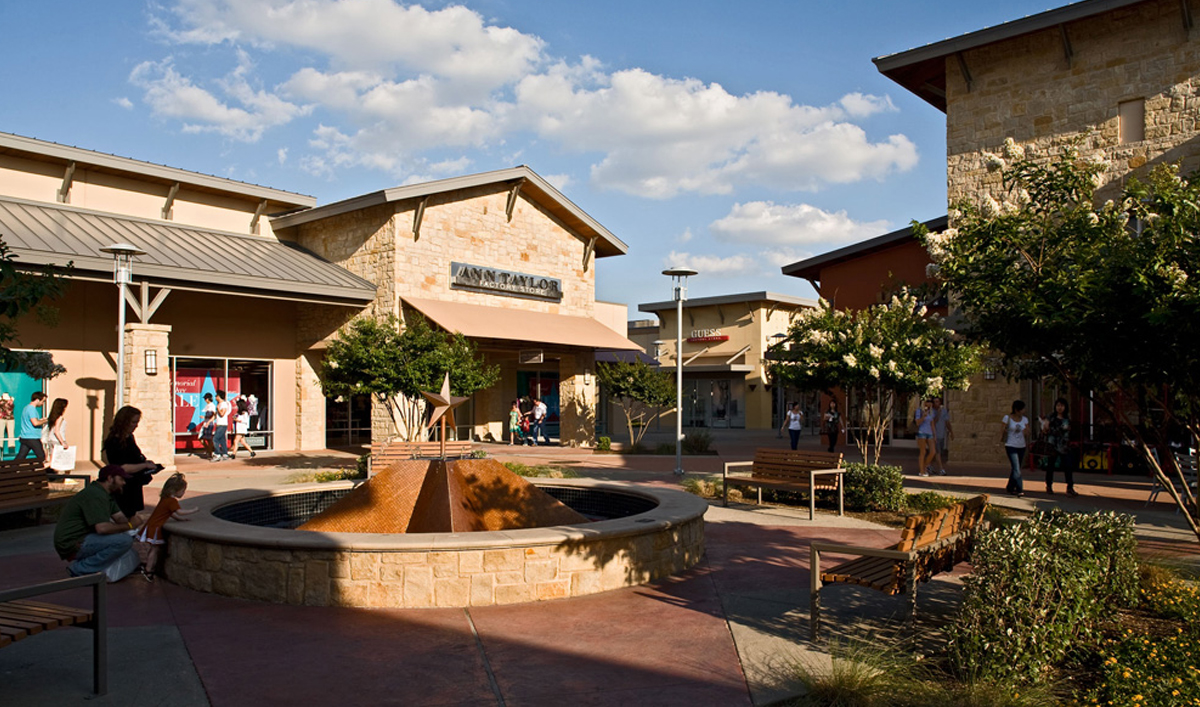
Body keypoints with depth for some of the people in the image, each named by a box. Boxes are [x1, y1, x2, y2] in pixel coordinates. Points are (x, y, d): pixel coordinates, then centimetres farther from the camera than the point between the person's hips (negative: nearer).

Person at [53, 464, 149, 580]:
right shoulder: (95, 494, -19)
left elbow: (119, 517, 8)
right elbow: (102, 528, -29)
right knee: (124, 540, -23)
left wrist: (135, 519, -13)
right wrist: (129, 525, -18)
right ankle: (80, 569, -11)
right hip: (72, 544, -11)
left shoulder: (107, 494, 14)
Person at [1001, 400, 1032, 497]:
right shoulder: (1007, 418, -6)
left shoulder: (1025, 419, 5)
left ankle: (1010, 488, 26)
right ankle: (1020, 490, -16)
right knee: (1016, 469, -14)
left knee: (1016, 469, 12)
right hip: (1011, 446, -5)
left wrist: (1027, 432, -17)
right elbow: (1003, 432, -2)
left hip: (1021, 447, 5)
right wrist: (1003, 447, -5)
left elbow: (1027, 435, 7)